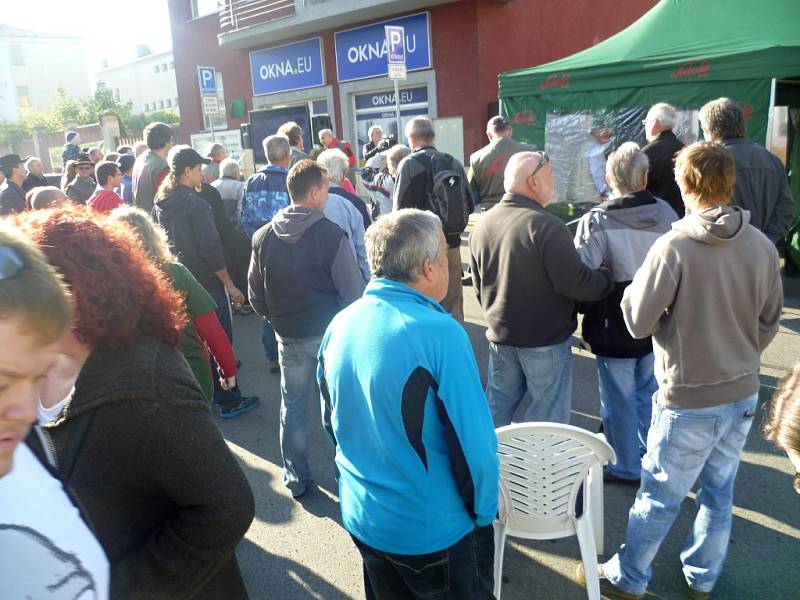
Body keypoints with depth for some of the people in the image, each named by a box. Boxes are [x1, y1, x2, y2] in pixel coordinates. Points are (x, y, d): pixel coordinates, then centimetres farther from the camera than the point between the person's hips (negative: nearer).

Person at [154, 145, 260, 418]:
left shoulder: (162, 204, 6)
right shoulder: (195, 203, -19)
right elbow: (211, 248, -20)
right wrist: (230, 284, -13)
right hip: (206, 284, -8)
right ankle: (229, 401, 10)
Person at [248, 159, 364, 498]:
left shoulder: (263, 237, -4)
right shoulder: (331, 234, -15)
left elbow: (256, 295, 5)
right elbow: (353, 291, -14)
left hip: (289, 336, 3)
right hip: (331, 333, -3)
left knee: (293, 406, 16)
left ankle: (296, 478, 25)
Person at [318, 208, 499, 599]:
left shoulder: (338, 327, -6)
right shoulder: (439, 333, -26)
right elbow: (474, 445, -23)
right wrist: (484, 513, -4)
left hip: (361, 518, 6)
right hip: (436, 533, -5)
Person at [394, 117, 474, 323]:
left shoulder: (410, 164, -10)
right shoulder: (454, 164, 4)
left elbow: (401, 209, -14)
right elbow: (469, 205, 7)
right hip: (451, 245, 5)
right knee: (453, 306, 14)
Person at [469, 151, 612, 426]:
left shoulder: (483, 224, 1)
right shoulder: (546, 226, -22)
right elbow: (576, 283, -23)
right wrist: (607, 281, -3)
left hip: (500, 338, 7)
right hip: (545, 341, -6)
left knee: (496, 412, 20)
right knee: (548, 417, 9)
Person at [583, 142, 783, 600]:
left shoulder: (674, 247, -22)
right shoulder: (762, 246, -5)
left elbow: (638, 322, -15)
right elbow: (770, 322, 6)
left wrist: (631, 289, 2)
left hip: (689, 399, -5)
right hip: (744, 393, 5)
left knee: (660, 496, 10)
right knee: (719, 492, 20)